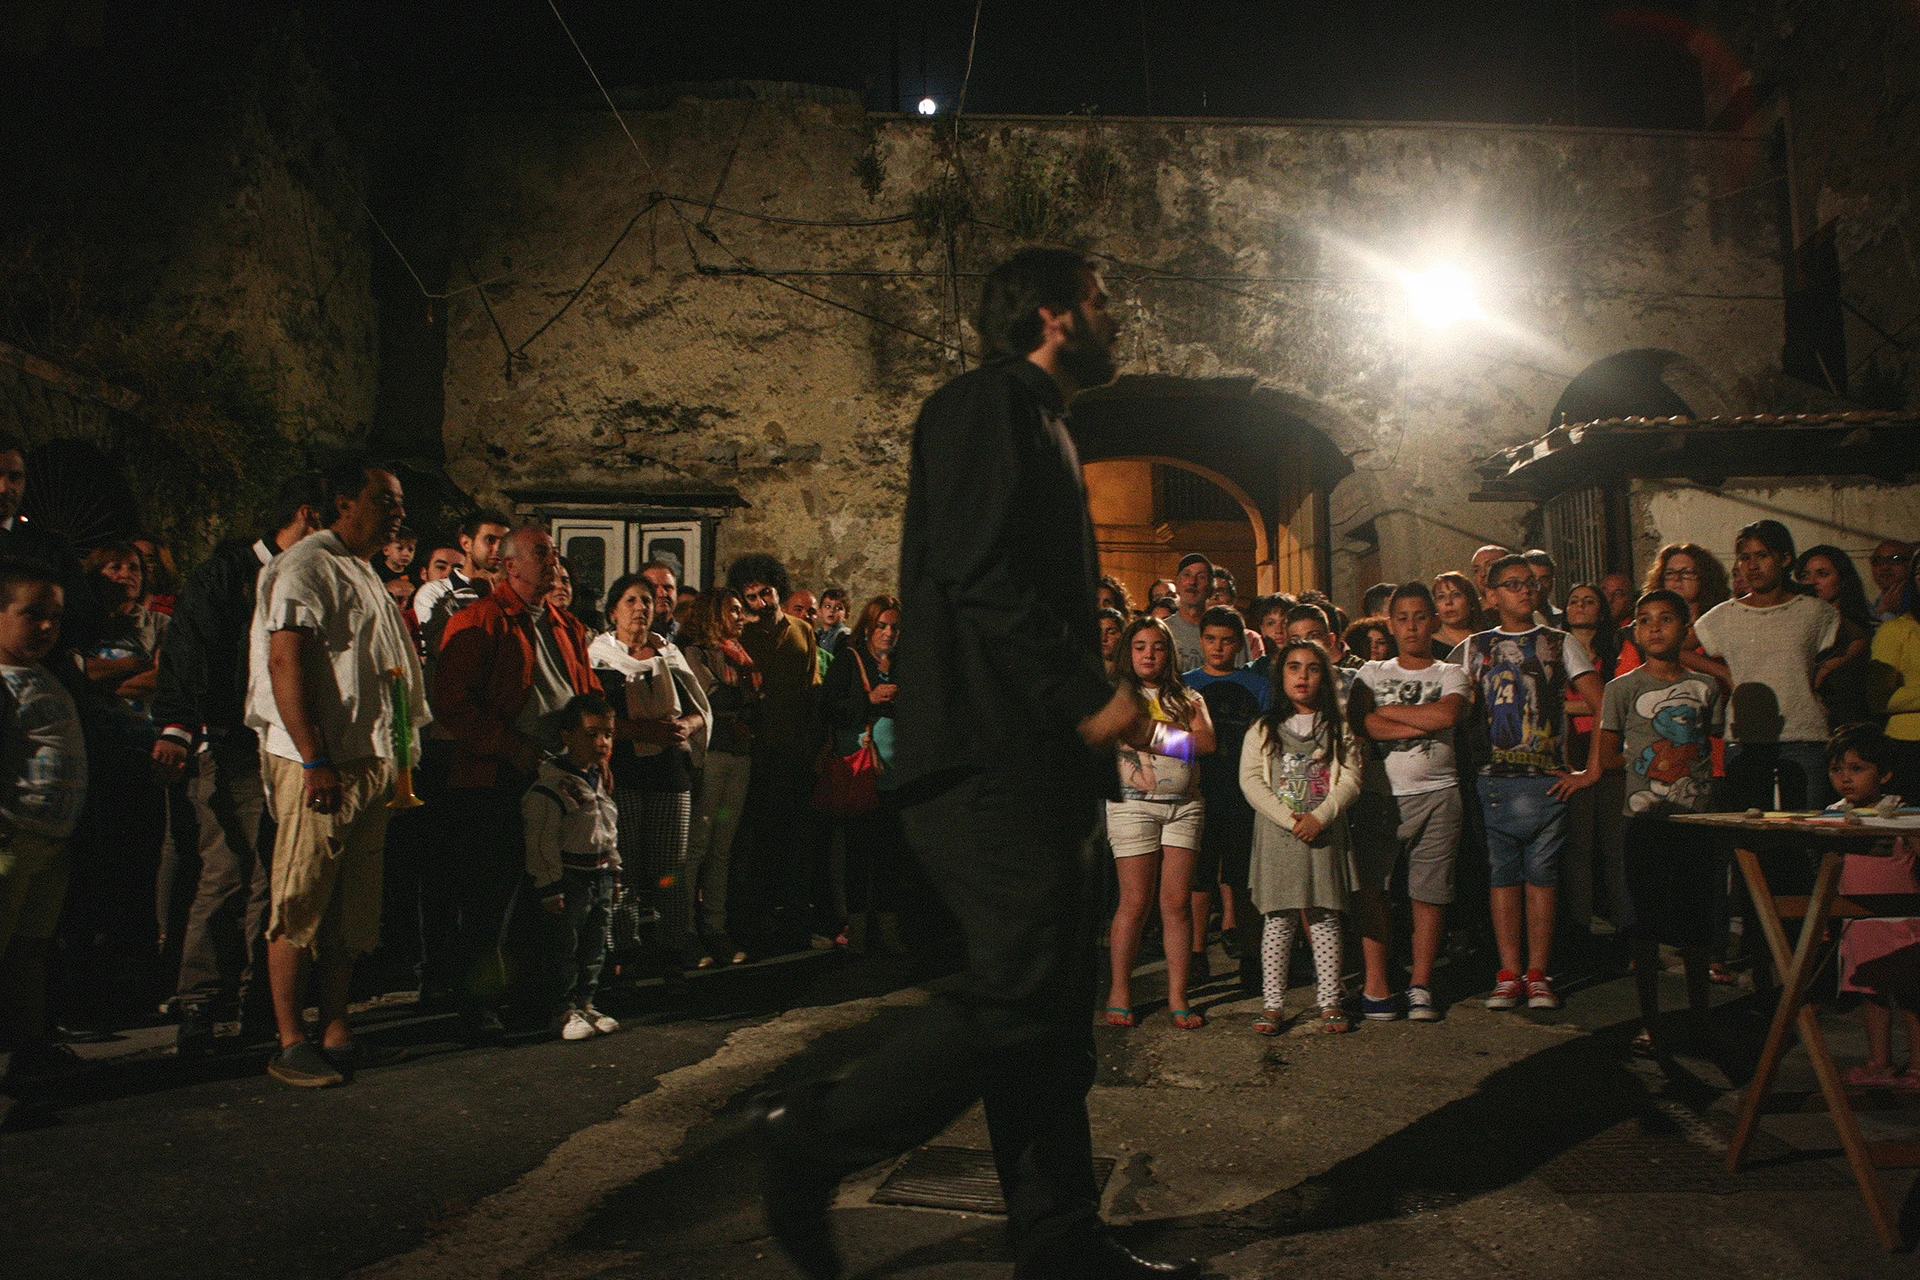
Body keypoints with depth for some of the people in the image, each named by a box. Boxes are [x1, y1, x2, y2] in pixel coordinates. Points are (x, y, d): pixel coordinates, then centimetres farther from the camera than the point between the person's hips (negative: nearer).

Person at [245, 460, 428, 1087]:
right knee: (300, 906, -3)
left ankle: (336, 1030, 19)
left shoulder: (365, 575, 20)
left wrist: (391, 761, 18)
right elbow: (286, 663, -18)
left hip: (370, 760, 9)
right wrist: (315, 761, -22)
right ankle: (291, 1044, 5)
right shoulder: (305, 564, -9)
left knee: (352, 906, 11)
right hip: (318, 762, -9)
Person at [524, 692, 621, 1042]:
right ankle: (564, 1010, 12)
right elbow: (541, 842, -17)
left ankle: (585, 1003, 25)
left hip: (599, 876, 8)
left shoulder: (601, 779, 10)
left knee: (595, 945, 14)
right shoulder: (550, 786, -16)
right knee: (564, 946, 1)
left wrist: (613, 869, 18)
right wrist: (549, 888, -17)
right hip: (568, 878, -8)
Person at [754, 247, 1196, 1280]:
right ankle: (817, 1138, 1)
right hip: (987, 756, -11)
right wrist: (1085, 695, -17)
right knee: (1024, 987, -13)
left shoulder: (1036, 427, 28)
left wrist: (1101, 701, 17)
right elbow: (979, 571, -18)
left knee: (1050, 1001, 10)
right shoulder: (989, 403, -3)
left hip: (1025, 759, 11)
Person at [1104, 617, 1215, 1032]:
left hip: (1185, 805, 3)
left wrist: (1150, 731, -8)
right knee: (1136, 901, -4)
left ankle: (1177, 997, 6)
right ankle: (1119, 991, 9)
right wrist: (1176, 736, -10)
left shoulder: (1187, 698, 15)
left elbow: (1206, 741, -2)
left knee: (1178, 901, 0)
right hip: (1134, 804, -3)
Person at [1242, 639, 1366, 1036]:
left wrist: (1319, 816, -14)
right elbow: (1250, 780, -2)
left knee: (1324, 918, 4)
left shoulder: (1339, 728, 9)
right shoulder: (1262, 729, 7)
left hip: (1325, 834, 0)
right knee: (1278, 919, 0)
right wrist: (1288, 818, -13)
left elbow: (1350, 779, 0)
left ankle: (1330, 1002, 10)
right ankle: (1273, 1003, 5)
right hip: (1277, 835, 0)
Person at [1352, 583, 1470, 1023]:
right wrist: (1424, 723, -8)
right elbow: (1362, 724, -5)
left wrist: (1385, 709, -4)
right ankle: (1376, 985, 1)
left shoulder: (1451, 674, 13)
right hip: (1380, 794, 0)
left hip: (1436, 795, 0)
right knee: (1370, 889, -6)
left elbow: (1447, 714, -11)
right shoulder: (1371, 672, 14)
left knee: (1430, 894, 1)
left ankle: (1420, 985, 11)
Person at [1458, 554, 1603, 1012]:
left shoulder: (1559, 643, 9)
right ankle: (1509, 974, 6)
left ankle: (1537, 974, 6)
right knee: (1503, 872, 1)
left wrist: (1592, 768, -2)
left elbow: (1601, 707, 5)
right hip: (1495, 779, 1)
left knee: (1542, 873, 0)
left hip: (1549, 779, -1)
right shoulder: (1475, 647, 13)